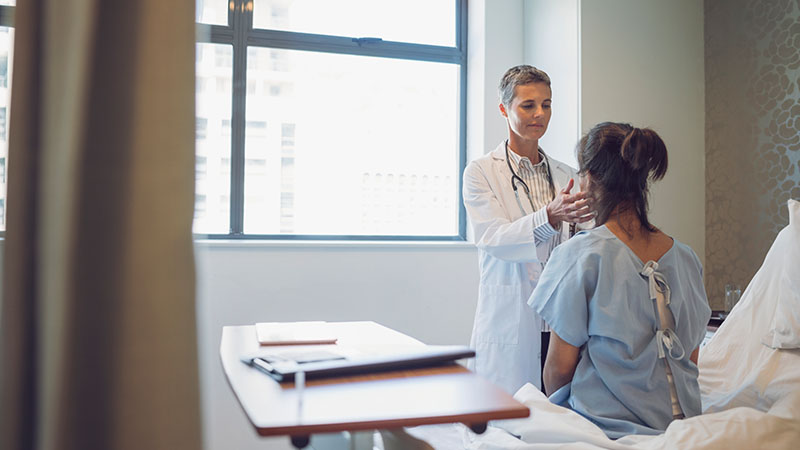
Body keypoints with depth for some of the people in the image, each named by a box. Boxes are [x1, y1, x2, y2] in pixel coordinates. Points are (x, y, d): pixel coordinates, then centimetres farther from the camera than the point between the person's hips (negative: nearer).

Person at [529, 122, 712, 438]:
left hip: (607, 427, -6)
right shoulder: (685, 257, 1)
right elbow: (691, 360, 10)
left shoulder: (580, 255, -16)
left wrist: (554, 406, 10)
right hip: (679, 423, 7)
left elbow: (559, 367, -10)